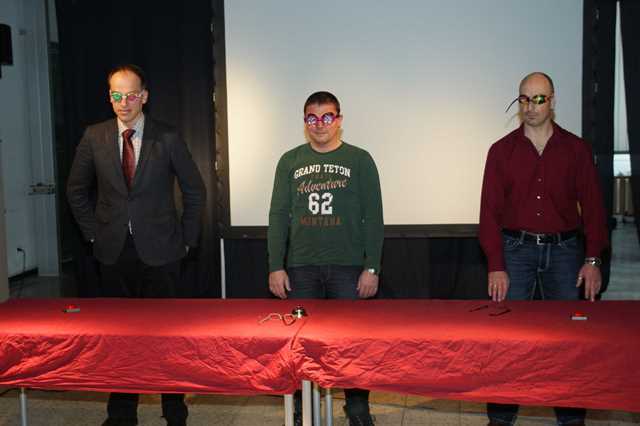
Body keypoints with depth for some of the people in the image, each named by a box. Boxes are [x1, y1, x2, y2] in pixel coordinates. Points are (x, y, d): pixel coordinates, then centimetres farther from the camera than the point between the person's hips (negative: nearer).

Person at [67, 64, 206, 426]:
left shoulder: (167, 138, -5)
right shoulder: (94, 137, 2)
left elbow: (195, 190, 3)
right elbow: (76, 189, 13)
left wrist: (186, 239, 1)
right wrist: (94, 233, 6)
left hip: (159, 251, -2)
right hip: (114, 251, 3)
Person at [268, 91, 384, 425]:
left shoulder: (359, 160, 4)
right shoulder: (290, 162, 9)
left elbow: (373, 218, 0)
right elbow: (278, 216, 7)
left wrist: (371, 268, -6)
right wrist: (275, 267, 0)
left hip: (349, 267, -1)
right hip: (301, 267, 2)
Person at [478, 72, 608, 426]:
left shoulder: (576, 149, 4)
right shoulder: (502, 151, 2)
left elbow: (592, 206, 4)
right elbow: (490, 211, -1)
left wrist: (592, 260, -3)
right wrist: (495, 267, -7)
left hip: (564, 250, 1)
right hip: (516, 249, 0)